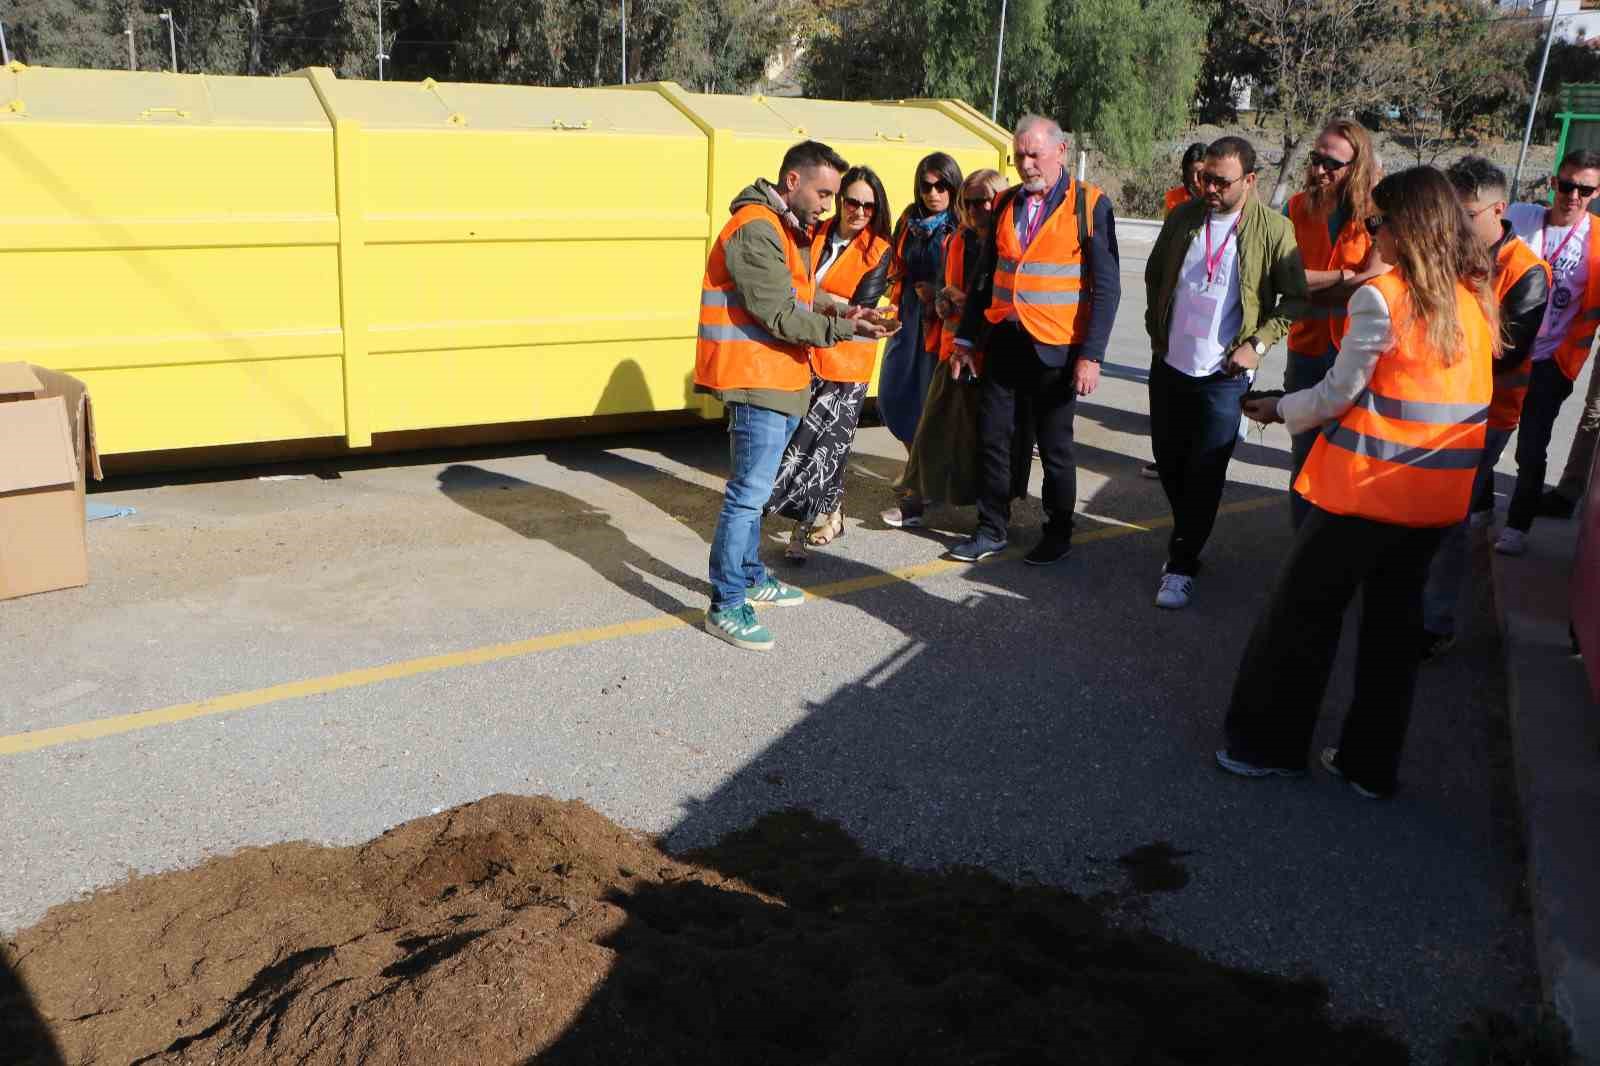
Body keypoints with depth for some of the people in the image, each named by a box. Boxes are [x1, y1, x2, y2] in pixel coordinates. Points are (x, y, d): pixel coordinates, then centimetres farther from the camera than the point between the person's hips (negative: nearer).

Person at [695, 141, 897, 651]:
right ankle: (725, 605, -1)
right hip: (757, 377, -10)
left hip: (782, 377, 10)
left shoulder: (790, 228, 17)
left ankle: (750, 576, 31)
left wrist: (842, 312, 1)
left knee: (754, 487, 19)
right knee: (749, 492, -8)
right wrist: (845, 329, -18)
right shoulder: (756, 230, -17)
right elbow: (780, 316, -20)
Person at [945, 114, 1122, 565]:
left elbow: (1106, 286, -9)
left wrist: (1091, 355, -14)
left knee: (1055, 446, 7)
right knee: (992, 438, 8)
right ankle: (991, 529, 22)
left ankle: (1058, 535, 23)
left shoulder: (1090, 204, -6)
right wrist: (966, 338, 10)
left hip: (1054, 349, -4)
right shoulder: (1006, 204, 9)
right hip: (1002, 341, 5)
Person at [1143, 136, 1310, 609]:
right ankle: (1188, 534, 37)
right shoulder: (1183, 217, 2)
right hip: (1169, 365, 4)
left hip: (1223, 374, -4)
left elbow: (1295, 299, -5)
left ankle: (1181, 565, 7)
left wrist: (1258, 344, -13)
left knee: (1205, 475, -2)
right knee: (1168, 461, 15)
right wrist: (1156, 330, 11)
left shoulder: (1273, 229, -9)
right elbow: (1154, 274, 16)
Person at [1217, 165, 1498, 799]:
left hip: (1368, 485, -6)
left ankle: (1270, 746, 21)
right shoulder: (1478, 300, 4)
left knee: (1305, 612, 9)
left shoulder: (1382, 296, -15)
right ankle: (1372, 765, 26)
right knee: (1394, 621, 16)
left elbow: (1338, 394, -11)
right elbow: (1436, 392, 10)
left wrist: (1277, 410, 6)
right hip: (1440, 492, 6)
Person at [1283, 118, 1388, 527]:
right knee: (1305, 451, 13)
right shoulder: (1297, 208, 0)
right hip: (1307, 350, 3)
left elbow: (1376, 281, -18)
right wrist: (1345, 277, -12)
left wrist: (1314, 282, -12)